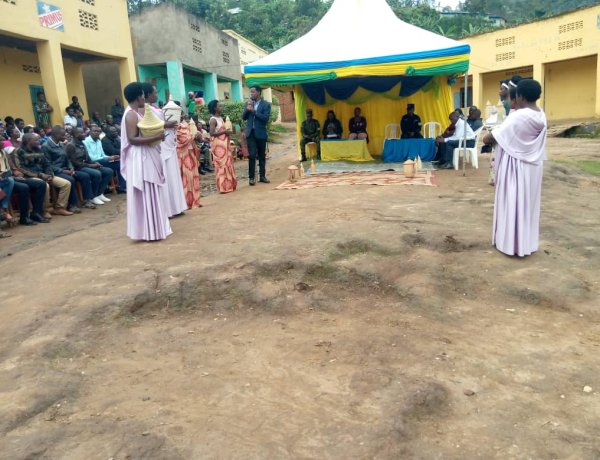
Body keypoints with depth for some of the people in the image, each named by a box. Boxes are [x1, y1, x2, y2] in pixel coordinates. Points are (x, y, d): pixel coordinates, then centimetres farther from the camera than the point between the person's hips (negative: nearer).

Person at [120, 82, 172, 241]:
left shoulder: (135, 113, 15)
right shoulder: (131, 115, -15)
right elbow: (132, 139, -23)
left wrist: (157, 134, 11)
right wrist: (156, 137, -25)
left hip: (146, 158, 10)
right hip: (140, 159, -10)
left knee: (151, 195, 14)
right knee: (146, 195, -6)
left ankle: (152, 229, 21)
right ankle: (149, 231, 0)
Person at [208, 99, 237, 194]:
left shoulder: (220, 118, 12)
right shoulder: (213, 120, -14)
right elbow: (212, 133, -22)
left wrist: (227, 133, 5)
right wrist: (224, 132, -19)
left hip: (224, 143, 9)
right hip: (218, 145, -9)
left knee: (227, 163, 12)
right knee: (221, 164, -4)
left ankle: (228, 185, 21)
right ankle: (223, 187, 2)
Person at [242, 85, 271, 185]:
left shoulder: (266, 104, -2)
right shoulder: (248, 103, 10)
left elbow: (266, 118, -15)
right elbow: (244, 118, 6)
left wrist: (254, 111, -17)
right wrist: (247, 109, -11)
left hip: (261, 133, -1)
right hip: (250, 133, 2)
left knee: (262, 156, 8)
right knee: (252, 155, -6)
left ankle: (262, 176, 17)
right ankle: (251, 177, -2)